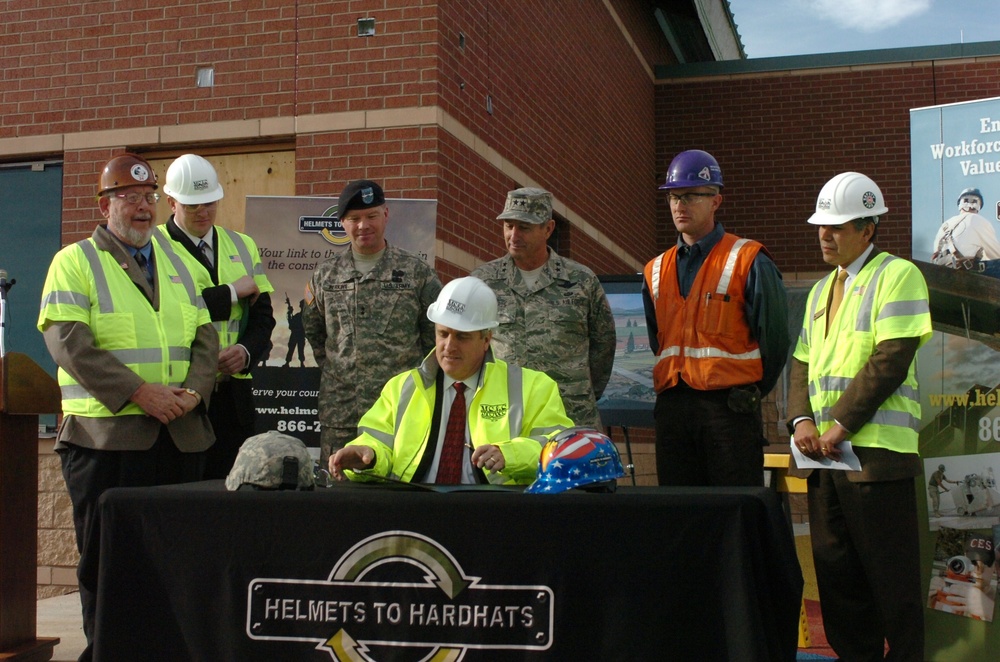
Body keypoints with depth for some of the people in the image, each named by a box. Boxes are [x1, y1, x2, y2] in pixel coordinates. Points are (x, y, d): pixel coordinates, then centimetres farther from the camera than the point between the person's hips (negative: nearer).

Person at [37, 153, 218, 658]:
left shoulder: (176, 263, 18)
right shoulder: (74, 263, 1)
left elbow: (204, 336, 13)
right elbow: (69, 344, -11)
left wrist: (193, 392, -6)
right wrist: (139, 392, -18)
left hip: (181, 435, 5)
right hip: (106, 434, -4)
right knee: (105, 558, 1)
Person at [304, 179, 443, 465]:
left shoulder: (417, 272, 2)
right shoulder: (325, 275, 10)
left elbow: (437, 336, 6)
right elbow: (312, 330, 22)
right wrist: (335, 370, 14)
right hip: (339, 410, 2)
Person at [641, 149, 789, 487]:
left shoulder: (748, 262, -2)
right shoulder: (655, 271, 15)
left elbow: (775, 337, -3)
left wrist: (749, 393, 3)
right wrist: (674, 393, 15)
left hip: (729, 408, -5)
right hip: (671, 408, 5)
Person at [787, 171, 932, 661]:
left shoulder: (897, 275, -4)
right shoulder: (821, 290, 20)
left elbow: (891, 361, -14)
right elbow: (802, 363, 17)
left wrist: (842, 424, -15)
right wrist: (801, 419, -1)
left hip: (876, 450, -7)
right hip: (824, 454, 8)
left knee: (891, 579, -2)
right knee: (836, 572, 11)